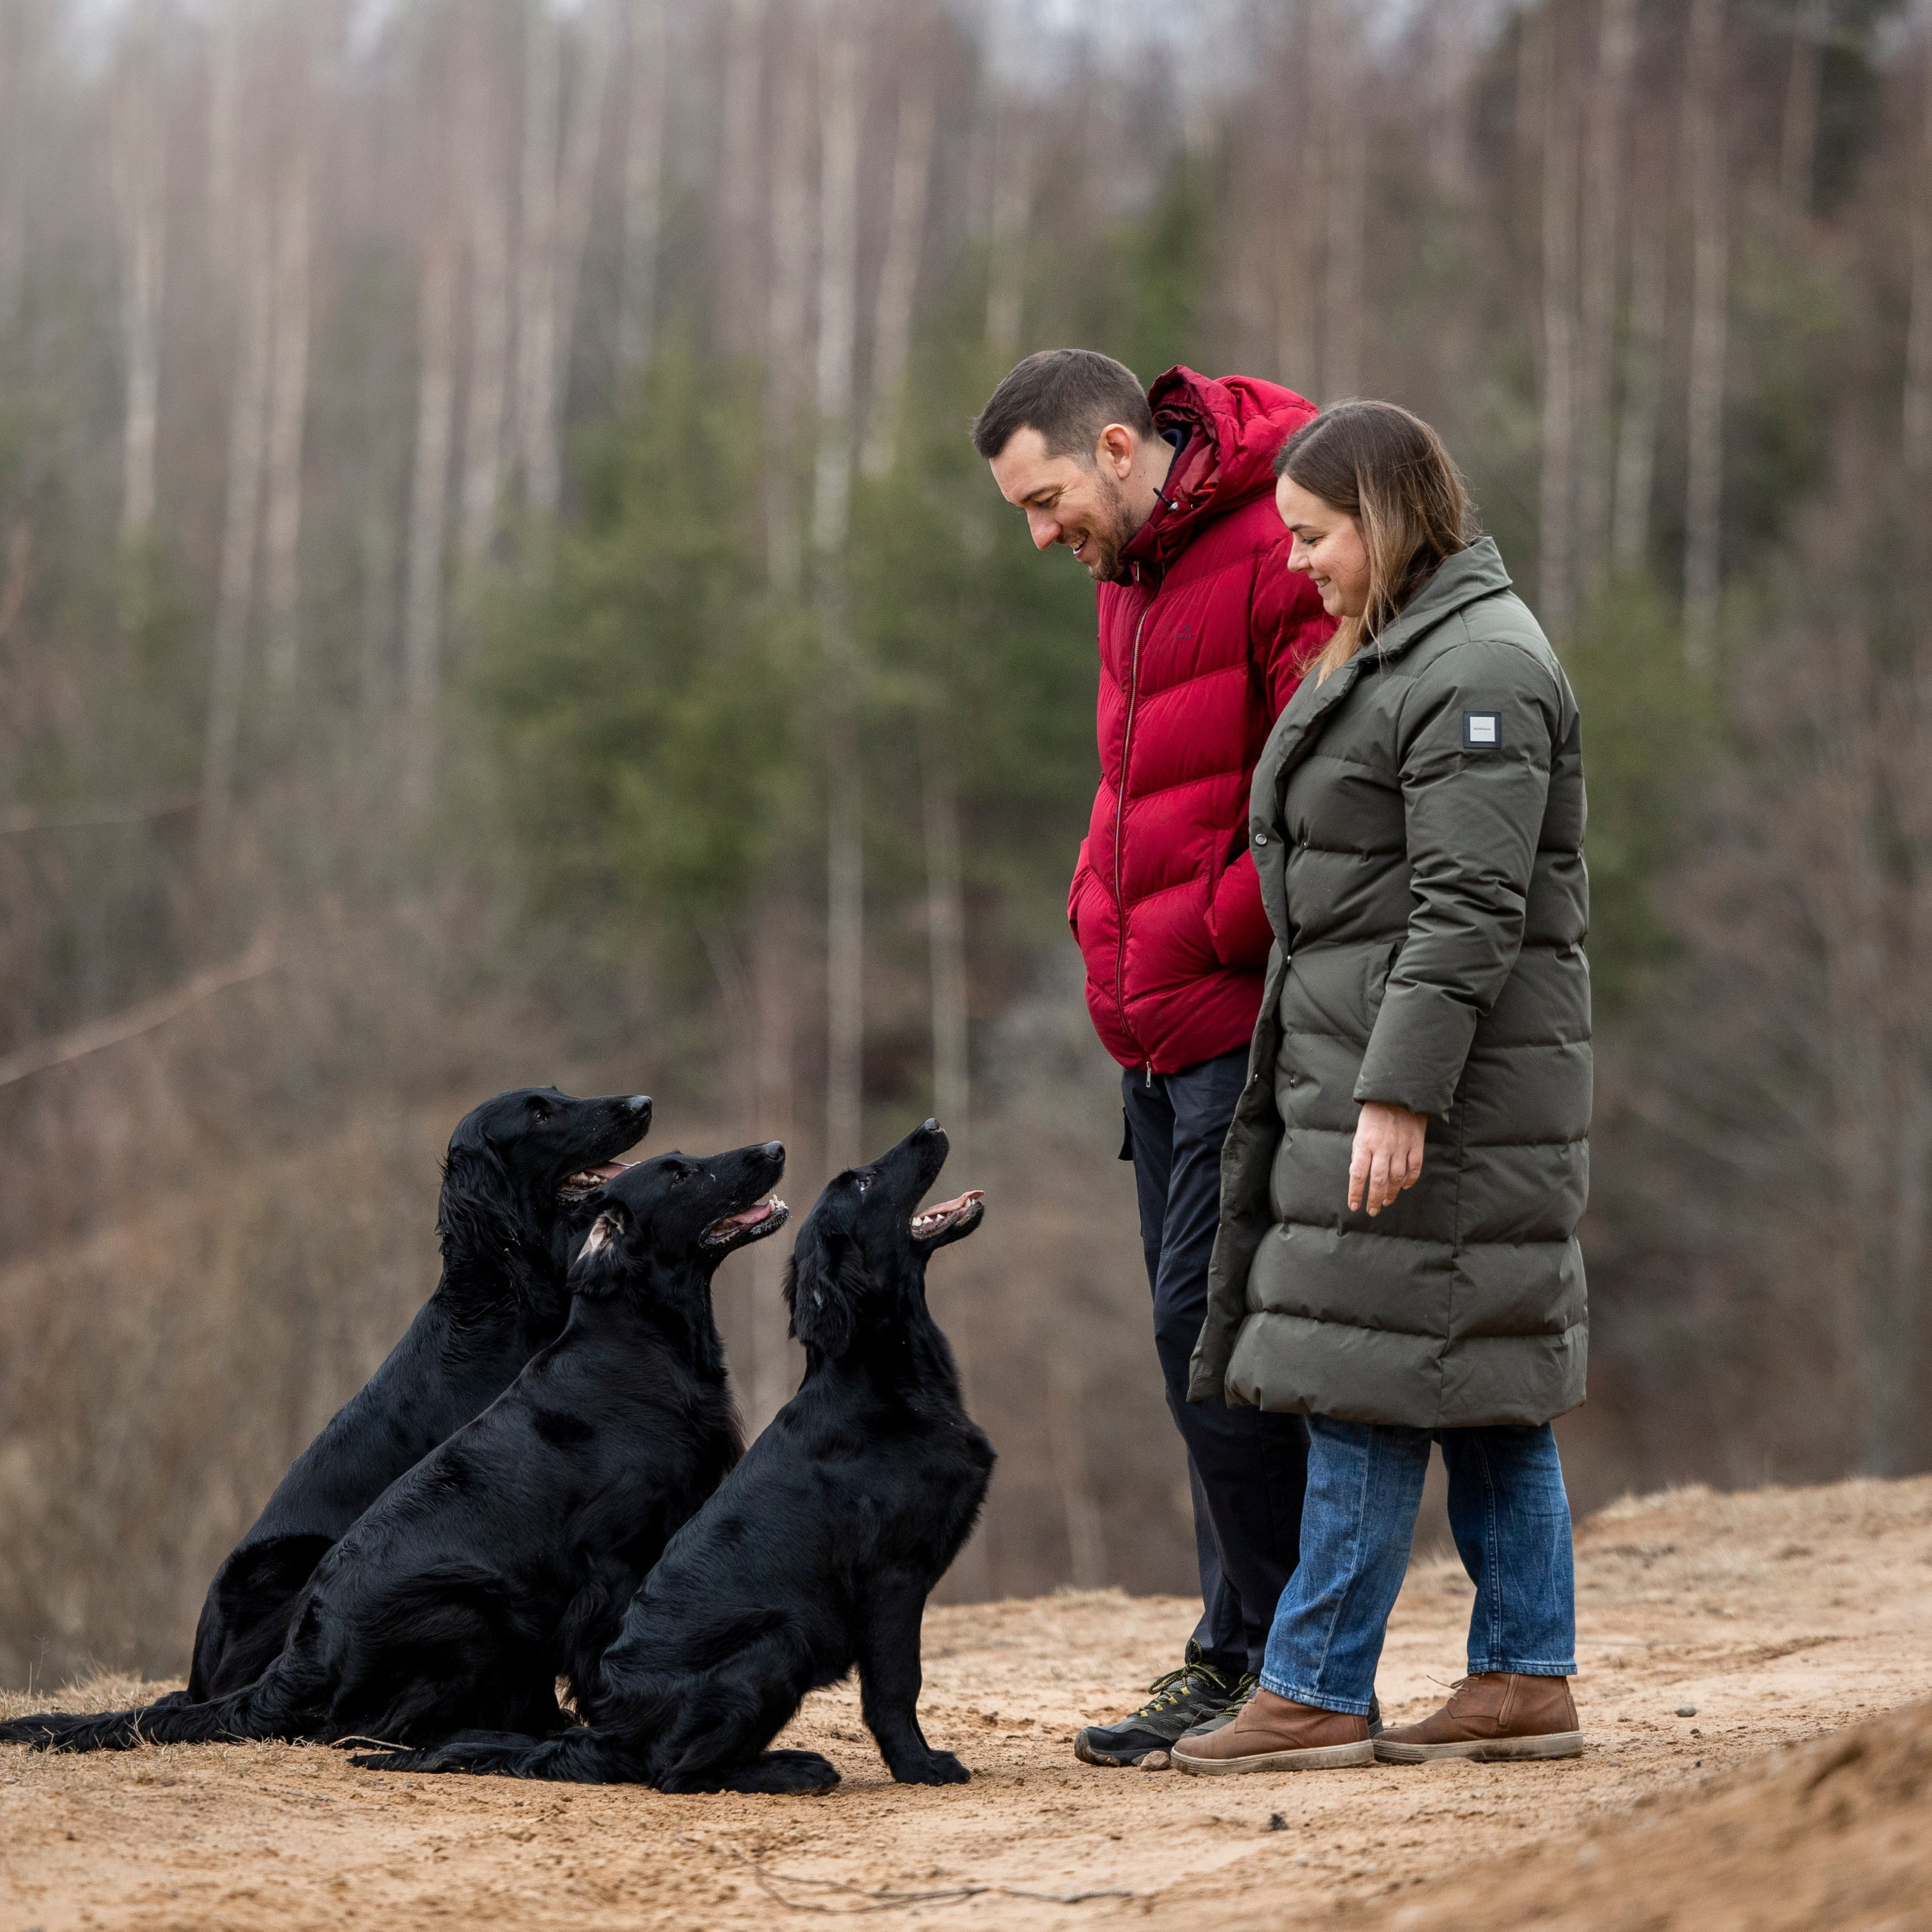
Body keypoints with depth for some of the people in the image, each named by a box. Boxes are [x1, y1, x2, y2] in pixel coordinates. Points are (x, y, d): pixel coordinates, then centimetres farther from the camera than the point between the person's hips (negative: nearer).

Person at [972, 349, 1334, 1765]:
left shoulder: (1279, 552, -14)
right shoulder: (1133, 576, 17)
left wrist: (1217, 935, -14)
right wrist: (1106, 919, 13)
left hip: (1245, 1016, -9)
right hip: (1159, 1027, 9)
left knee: (1212, 1327, -10)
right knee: (1201, 1334, 10)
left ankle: (1263, 1659, -3)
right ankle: (1248, 1658, 15)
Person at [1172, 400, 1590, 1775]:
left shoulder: (1479, 673, -15)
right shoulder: (1397, 655, 19)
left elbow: (1468, 909, -21)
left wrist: (1400, 1095, -24)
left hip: (1441, 1082, -10)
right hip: (1365, 1065, 10)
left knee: (1373, 1376, -8)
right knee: (1491, 1388, 9)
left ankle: (1317, 1694, -6)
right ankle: (1526, 1681, 11)